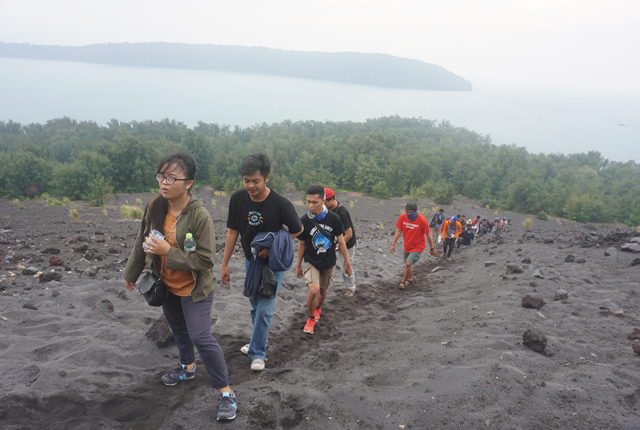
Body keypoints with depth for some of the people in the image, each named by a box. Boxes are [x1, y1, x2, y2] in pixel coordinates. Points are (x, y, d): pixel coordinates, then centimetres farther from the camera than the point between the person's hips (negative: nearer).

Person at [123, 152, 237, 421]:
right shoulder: (155, 207, -11)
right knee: (178, 329, 26)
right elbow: (141, 243, 5)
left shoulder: (199, 216, -28)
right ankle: (188, 368, 52)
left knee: (201, 337, -9)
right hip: (167, 285, 7)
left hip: (194, 289, -6)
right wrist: (131, 273, 16)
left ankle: (226, 393, 4)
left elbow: (206, 260, -26)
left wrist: (168, 252, -31)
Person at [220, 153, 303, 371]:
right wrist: (224, 264, -1)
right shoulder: (238, 199, -13)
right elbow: (232, 232, -3)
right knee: (255, 306, 19)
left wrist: (273, 247, -16)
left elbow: (297, 230, -9)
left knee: (264, 309, -4)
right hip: (250, 260, 4)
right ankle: (258, 342, 39)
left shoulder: (280, 204, -25)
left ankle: (257, 353, 11)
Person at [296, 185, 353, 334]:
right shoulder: (304, 220, -15)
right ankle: (311, 318, 7)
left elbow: (341, 242, -4)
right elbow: (301, 244, -1)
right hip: (311, 262, -2)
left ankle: (318, 308, 52)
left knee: (323, 290, 18)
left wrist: (348, 263, 2)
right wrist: (298, 265, 8)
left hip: (328, 262, 2)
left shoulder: (334, 218, -14)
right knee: (313, 290, -20)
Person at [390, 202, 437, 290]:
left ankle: (403, 282, 5)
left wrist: (432, 248, -5)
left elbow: (428, 235, -12)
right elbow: (398, 231, -4)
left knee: (408, 264, -16)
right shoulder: (402, 217, -12)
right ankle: (410, 279, 45)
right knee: (408, 264, 18)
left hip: (418, 246, -4)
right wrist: (393, 244, -7)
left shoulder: (422, 220, -22)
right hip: (407, 246, 5)